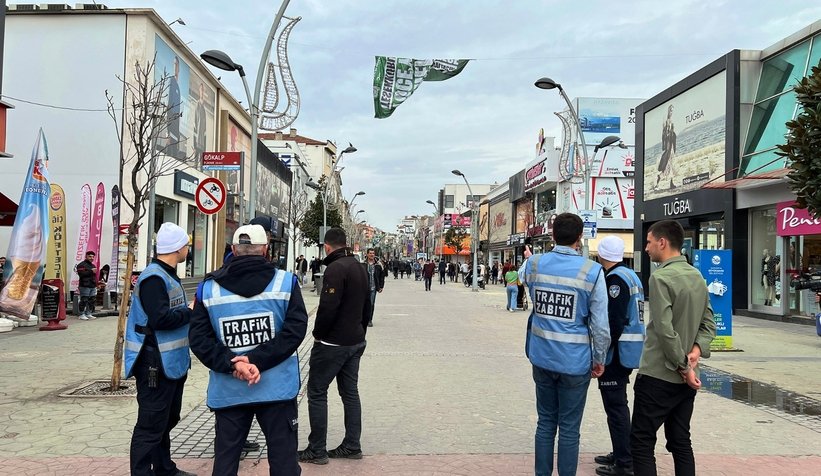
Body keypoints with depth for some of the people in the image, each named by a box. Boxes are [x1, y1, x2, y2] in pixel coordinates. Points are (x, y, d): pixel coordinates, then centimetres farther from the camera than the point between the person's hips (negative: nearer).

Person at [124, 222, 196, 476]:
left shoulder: (167, 275, 13)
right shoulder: (154, 277, -19)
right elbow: (161, 318, -28)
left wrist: (187, 312, 1)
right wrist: (191, 312, -15)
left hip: (172, 362, 11)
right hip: (156, 364, -11)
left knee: (168, 418, 22)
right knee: (151, 426, -4)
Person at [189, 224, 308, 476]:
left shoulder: (208, 287, 2)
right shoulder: (285, 281, -4)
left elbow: (198, 338, -4)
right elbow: (295, 330, -12)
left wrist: (233, 363, -11)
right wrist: (257, 360, -14)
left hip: (228, 392, 2)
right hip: (277, 389, -2)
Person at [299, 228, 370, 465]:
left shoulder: (335, 269, -18)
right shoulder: (360, 267, 11)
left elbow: (327, 308, -24)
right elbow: (367, 306, 17)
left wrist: (318, 334, -9)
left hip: (332, 343, -9)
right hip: (356, 341, 9)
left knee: (317, 392, 1)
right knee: (350, 392, 13)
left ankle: (317, 450, 6)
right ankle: (352, 446, 18)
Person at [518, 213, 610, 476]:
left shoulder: (535, 264, -3)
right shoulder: (592, 271, -13)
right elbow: (600, 324, -11)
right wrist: (599, 359, 3)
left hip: (542, 357, 4)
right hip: (574, 361, -4)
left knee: (545, 422, 17)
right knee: (569, 428, 8)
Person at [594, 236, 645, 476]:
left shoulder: (616, 278, -17)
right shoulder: (630, 275, 14)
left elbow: (614, 322, -23)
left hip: (618, 351, -10)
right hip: (629, 349, 10)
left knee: (616, 406, -3)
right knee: (618, 404, 19)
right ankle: (620, 453, 30)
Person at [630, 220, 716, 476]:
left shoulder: (661, 277, -16)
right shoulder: (697, 276, 10)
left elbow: (665, 330, -22)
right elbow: (708, 324, 11)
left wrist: (683, 366, -14)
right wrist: (697, 350, -3)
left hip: (658, 375, -8)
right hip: (686, 378, 8)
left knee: (641, 441, 1)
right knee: (680, 442, 15)